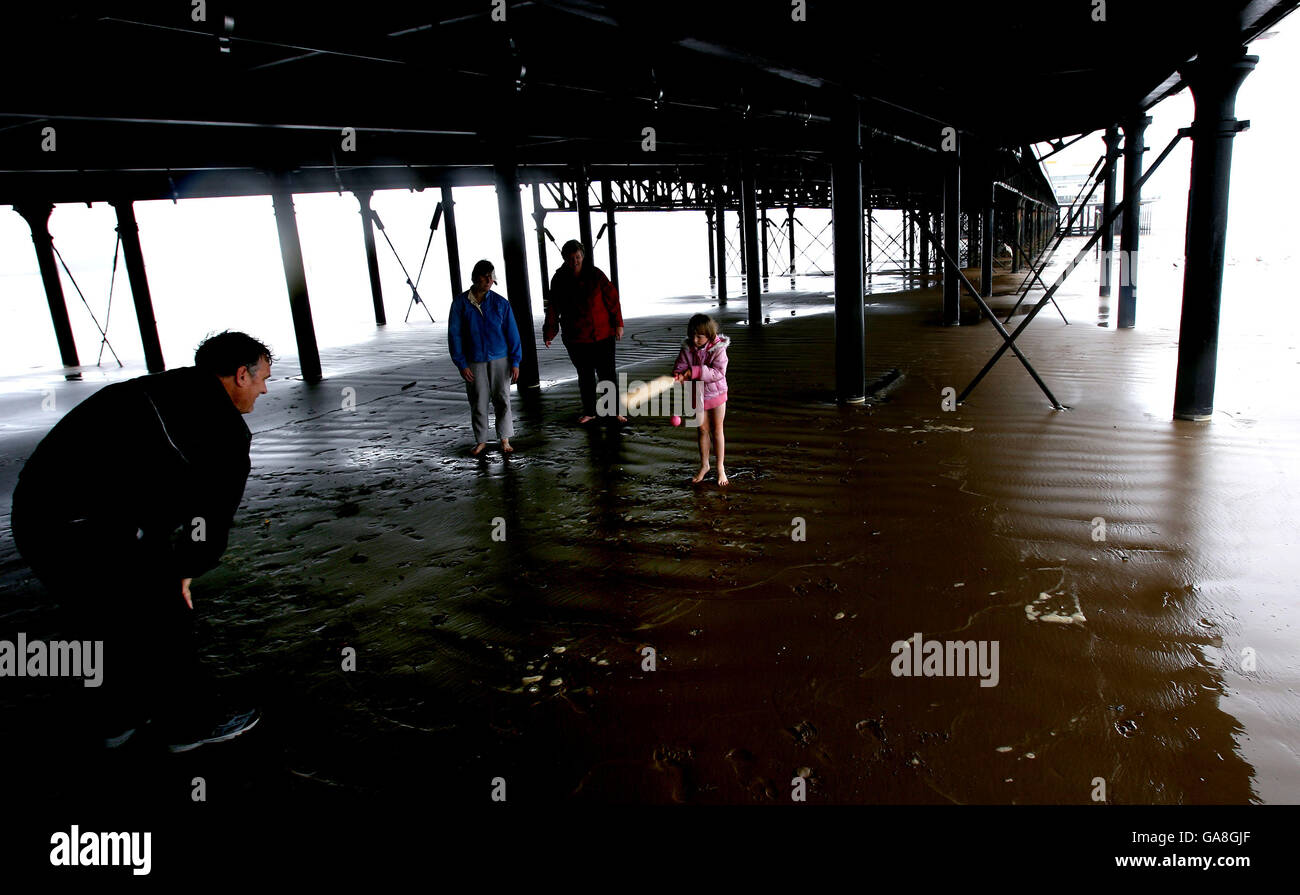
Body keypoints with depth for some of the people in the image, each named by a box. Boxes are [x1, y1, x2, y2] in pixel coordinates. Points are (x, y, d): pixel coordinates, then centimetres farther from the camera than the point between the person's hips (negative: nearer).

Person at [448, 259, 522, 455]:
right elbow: (454, 335, -1)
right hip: (474, 362, 0)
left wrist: (515, 362, -4)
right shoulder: (460, 303, -3)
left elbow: (512, 333, 0)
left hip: (499, 360, 0)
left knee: (502, 400, 3)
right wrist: (461, 364, -5)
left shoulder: (500, 303, -2)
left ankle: (505, 440, 14)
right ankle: (481, 441, 21)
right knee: (478, 403, 7)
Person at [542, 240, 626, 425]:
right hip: (575, 337, 2)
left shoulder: (595, 274, -4)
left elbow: (612, 297, 0)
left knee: (607, 373, -1)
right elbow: (553, 309, 6)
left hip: (601, 334, -2)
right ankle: (589, 412, 22)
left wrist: (618, 324, -2)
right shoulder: (559, 280, 0)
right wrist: (549, 333, 7)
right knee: (585, 375, 11)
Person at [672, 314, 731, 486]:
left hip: (716, 393, -3)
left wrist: (696, 371, -32)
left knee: (717, 430, 7)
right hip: (697, 394, 3)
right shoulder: (687, 348, -8)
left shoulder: (718, 349, -18)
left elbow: (719, 372, -26)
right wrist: (679, 376, -33)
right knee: (702, 430, 13)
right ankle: (704, 465, 29)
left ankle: (720, 467, 20)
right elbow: (679, 367, -9)